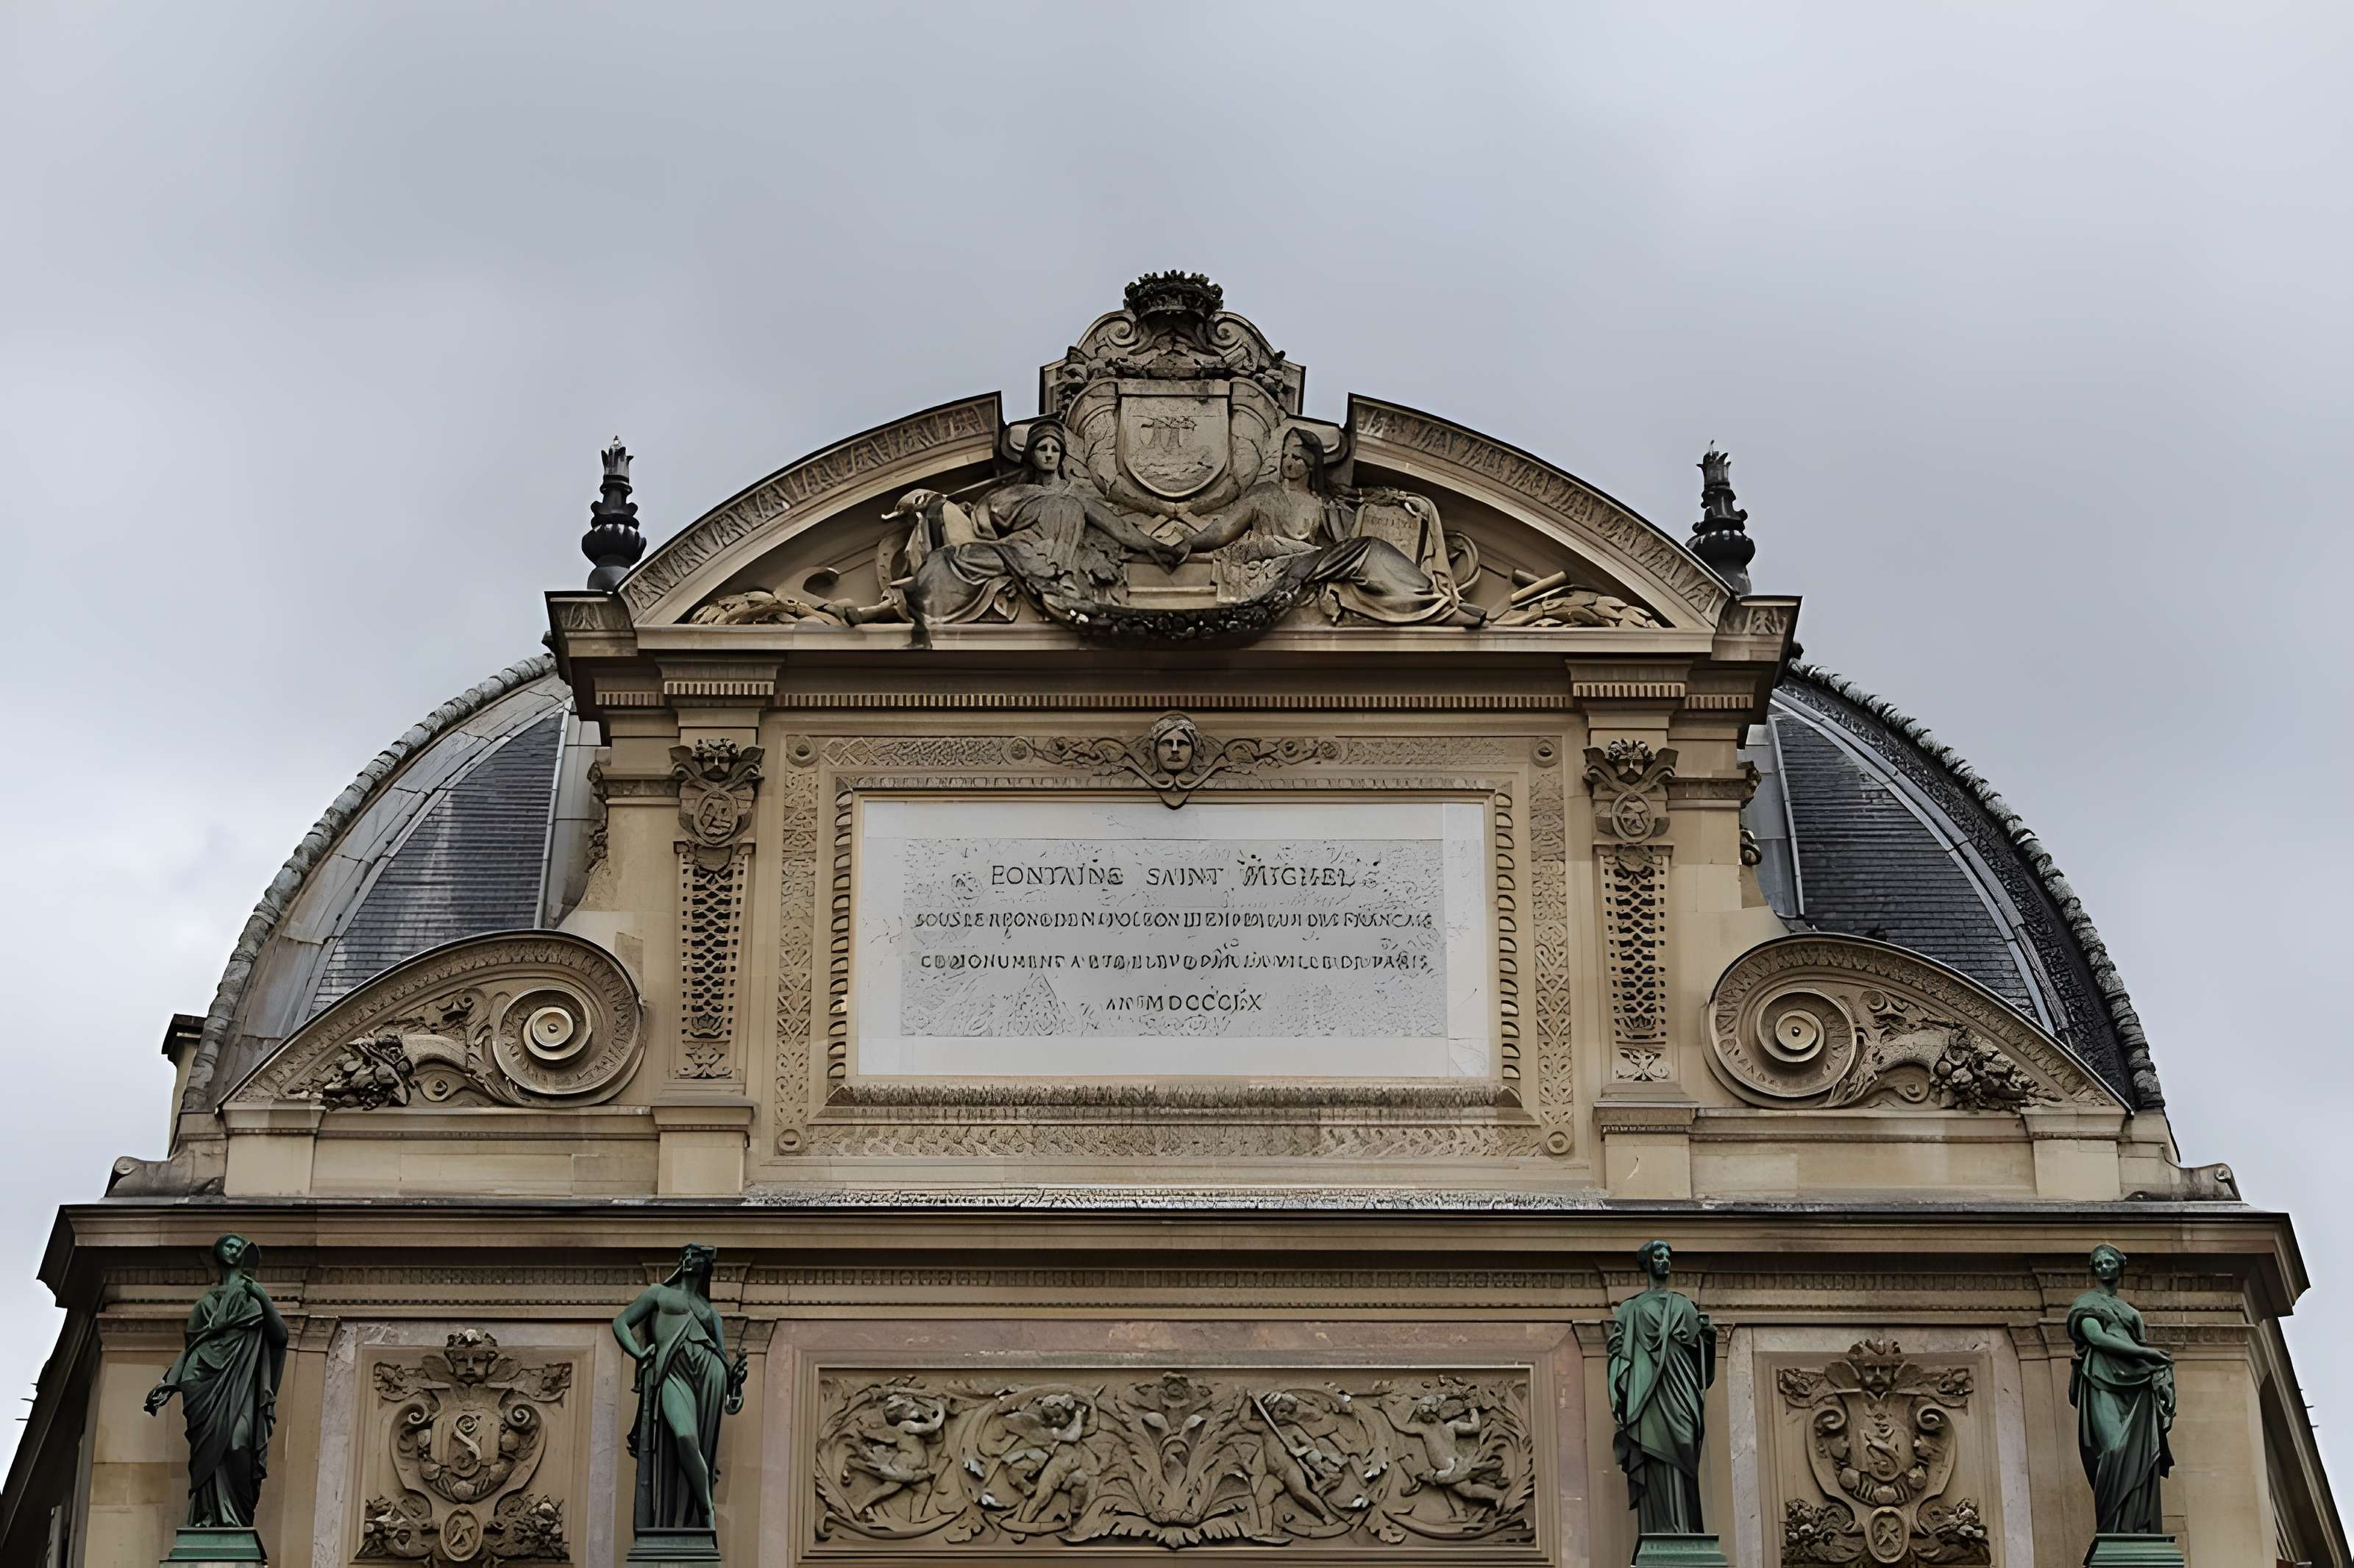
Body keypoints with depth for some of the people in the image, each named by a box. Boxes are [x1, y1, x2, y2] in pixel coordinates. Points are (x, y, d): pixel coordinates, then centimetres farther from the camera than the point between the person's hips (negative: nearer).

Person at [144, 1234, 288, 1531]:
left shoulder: (253, 1298, 19)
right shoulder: (206, 1303, 25)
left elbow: (280, 1335, 7)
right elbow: (191, 1348, 20)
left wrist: (262, 1297, -4)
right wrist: (168, 1385, 8)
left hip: (240, 1386, -2)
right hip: (208, 1387, 2)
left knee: (238, 1442, -21)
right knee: (210, 1447, -15)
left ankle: (236, 1521, -27)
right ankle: (210, 1519, -22)